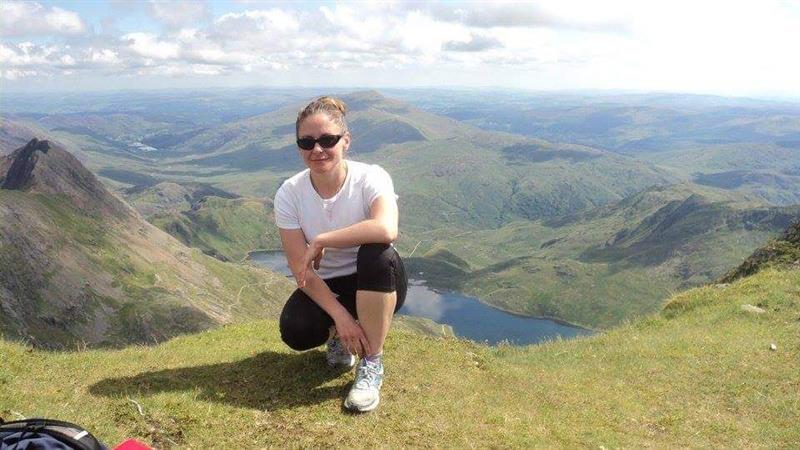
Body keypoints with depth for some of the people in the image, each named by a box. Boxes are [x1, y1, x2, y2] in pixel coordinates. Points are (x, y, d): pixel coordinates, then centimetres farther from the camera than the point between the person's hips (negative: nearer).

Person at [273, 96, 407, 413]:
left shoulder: (370, 178, -20)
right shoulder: (289, 194, -13)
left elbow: (386, 229, -43)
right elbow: (301, 268, -15)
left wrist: (321, 241, -34)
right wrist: (341, 316, -25)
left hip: (377, 286, -1)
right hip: (324, 288, 2)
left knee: (376, 252, -35)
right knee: (296, 332, -28)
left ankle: (372, 363, -19)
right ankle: (337, 334, 11)